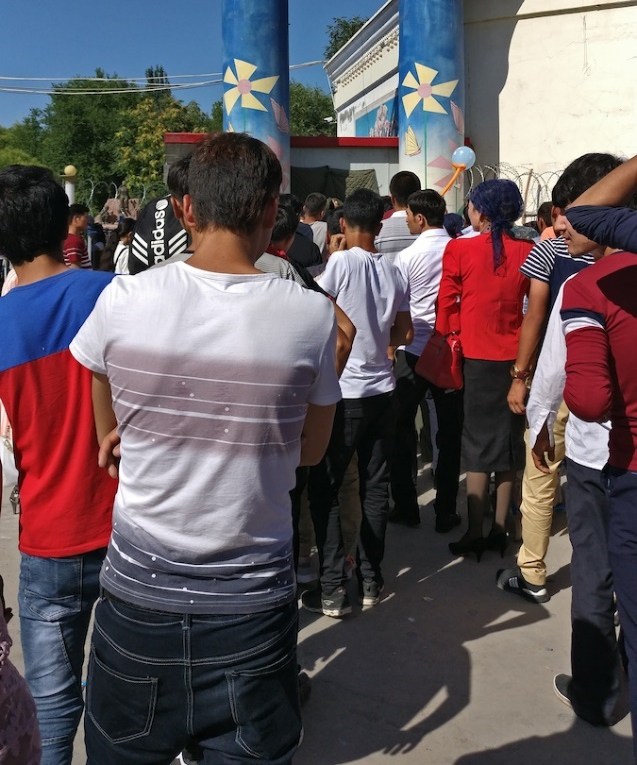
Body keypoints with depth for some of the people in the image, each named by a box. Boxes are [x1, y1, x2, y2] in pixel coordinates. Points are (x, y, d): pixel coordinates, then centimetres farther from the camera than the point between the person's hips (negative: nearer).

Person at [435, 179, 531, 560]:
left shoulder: (459, 249, -8)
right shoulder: (529, 252, -3)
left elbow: (446, 304, -2)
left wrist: (451, 338, 11)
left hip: (477, 356, -2)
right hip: (516, 357, 2)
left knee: (479, 443, 7)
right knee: (510, 441, 12)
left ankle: (475, 534, 10)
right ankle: (500, 530, 20)